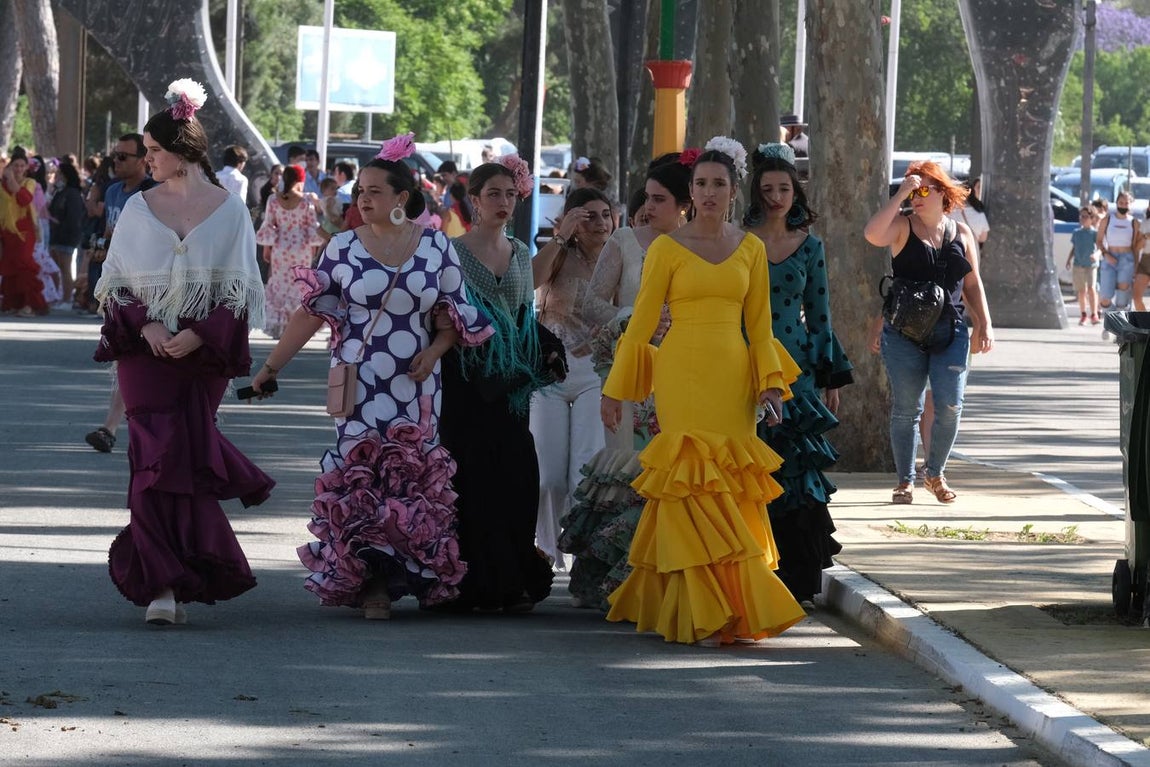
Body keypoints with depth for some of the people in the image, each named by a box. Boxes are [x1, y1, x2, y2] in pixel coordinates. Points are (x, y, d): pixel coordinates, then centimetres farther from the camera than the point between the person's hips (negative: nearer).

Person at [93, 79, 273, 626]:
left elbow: (240, 291, 0)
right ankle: (164, 585, -7)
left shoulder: (229, 211, 1)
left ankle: (176, 578, 13)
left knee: (189, 455, 0)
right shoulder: (138, 210, 7)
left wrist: (199, 336, -13)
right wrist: (144, 325, -11)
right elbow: (117, 282, 8)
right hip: (145, 350, 1)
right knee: (156, 455, -8)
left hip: (205, 353, -1)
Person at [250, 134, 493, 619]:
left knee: (412, 479, 0)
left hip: (415, 389, 1)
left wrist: (433, 352, -8)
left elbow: (453, 315, 10)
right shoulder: (343, 248, 3)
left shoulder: (436, 247, 4)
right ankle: (370, 585, -1)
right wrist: (271, 367, 1)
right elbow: (311, 313, 4)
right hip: (358, 384, -1)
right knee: (360, 478, -6)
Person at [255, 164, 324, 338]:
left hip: (280, 248, 2)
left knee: (279, 284, 12)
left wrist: (266, 248, 9)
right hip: (302, 248, -2)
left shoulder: (274, 200, -4)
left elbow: (268, 225, -1)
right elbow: (312, 226, -4)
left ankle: (275, 323, 11)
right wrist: (314, 246, 9)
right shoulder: (306, 200, -8)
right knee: (298, 285, 8)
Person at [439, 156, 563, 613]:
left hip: (508, 382, 5)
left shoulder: (521, 255, 14)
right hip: (467, 381, -5)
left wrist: (548, 351, 7)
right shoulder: (452, 251, -1)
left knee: (516, 476, 0)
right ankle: (475, 584, -1)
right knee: (472, 476, -7)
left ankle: (513, 582, 7)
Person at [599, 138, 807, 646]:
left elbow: (759, 324, 13)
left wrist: (770, 383, 3)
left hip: (733, 376, 3)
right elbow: (642, 320, 3)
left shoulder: (750, 249, 11)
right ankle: (703, 616, -8)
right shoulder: (667, 248, 2)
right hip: (682, 376, -3)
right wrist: (615, 390, 3)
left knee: (731, 488, 0)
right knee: (692, 484, -9)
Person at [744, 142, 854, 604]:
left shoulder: (809, 246, 8)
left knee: (796, 469, -3)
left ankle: (794, 576, 4)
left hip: (795, 368, 2)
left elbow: (819, 315, 13)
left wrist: (831, 378, 10)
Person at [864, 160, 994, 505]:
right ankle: (905, 481, 11)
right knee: (905, 409, 1)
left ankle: (935, 474, 14)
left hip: (951, 334, 2)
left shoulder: (961, 233, 11)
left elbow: (972, 283, 16)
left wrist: (984, 325, 8)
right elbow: (872, 234, -21)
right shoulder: (903, 226, 1)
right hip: (905, 333, -2)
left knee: (950, 405, -6)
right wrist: (901, 194, -18)